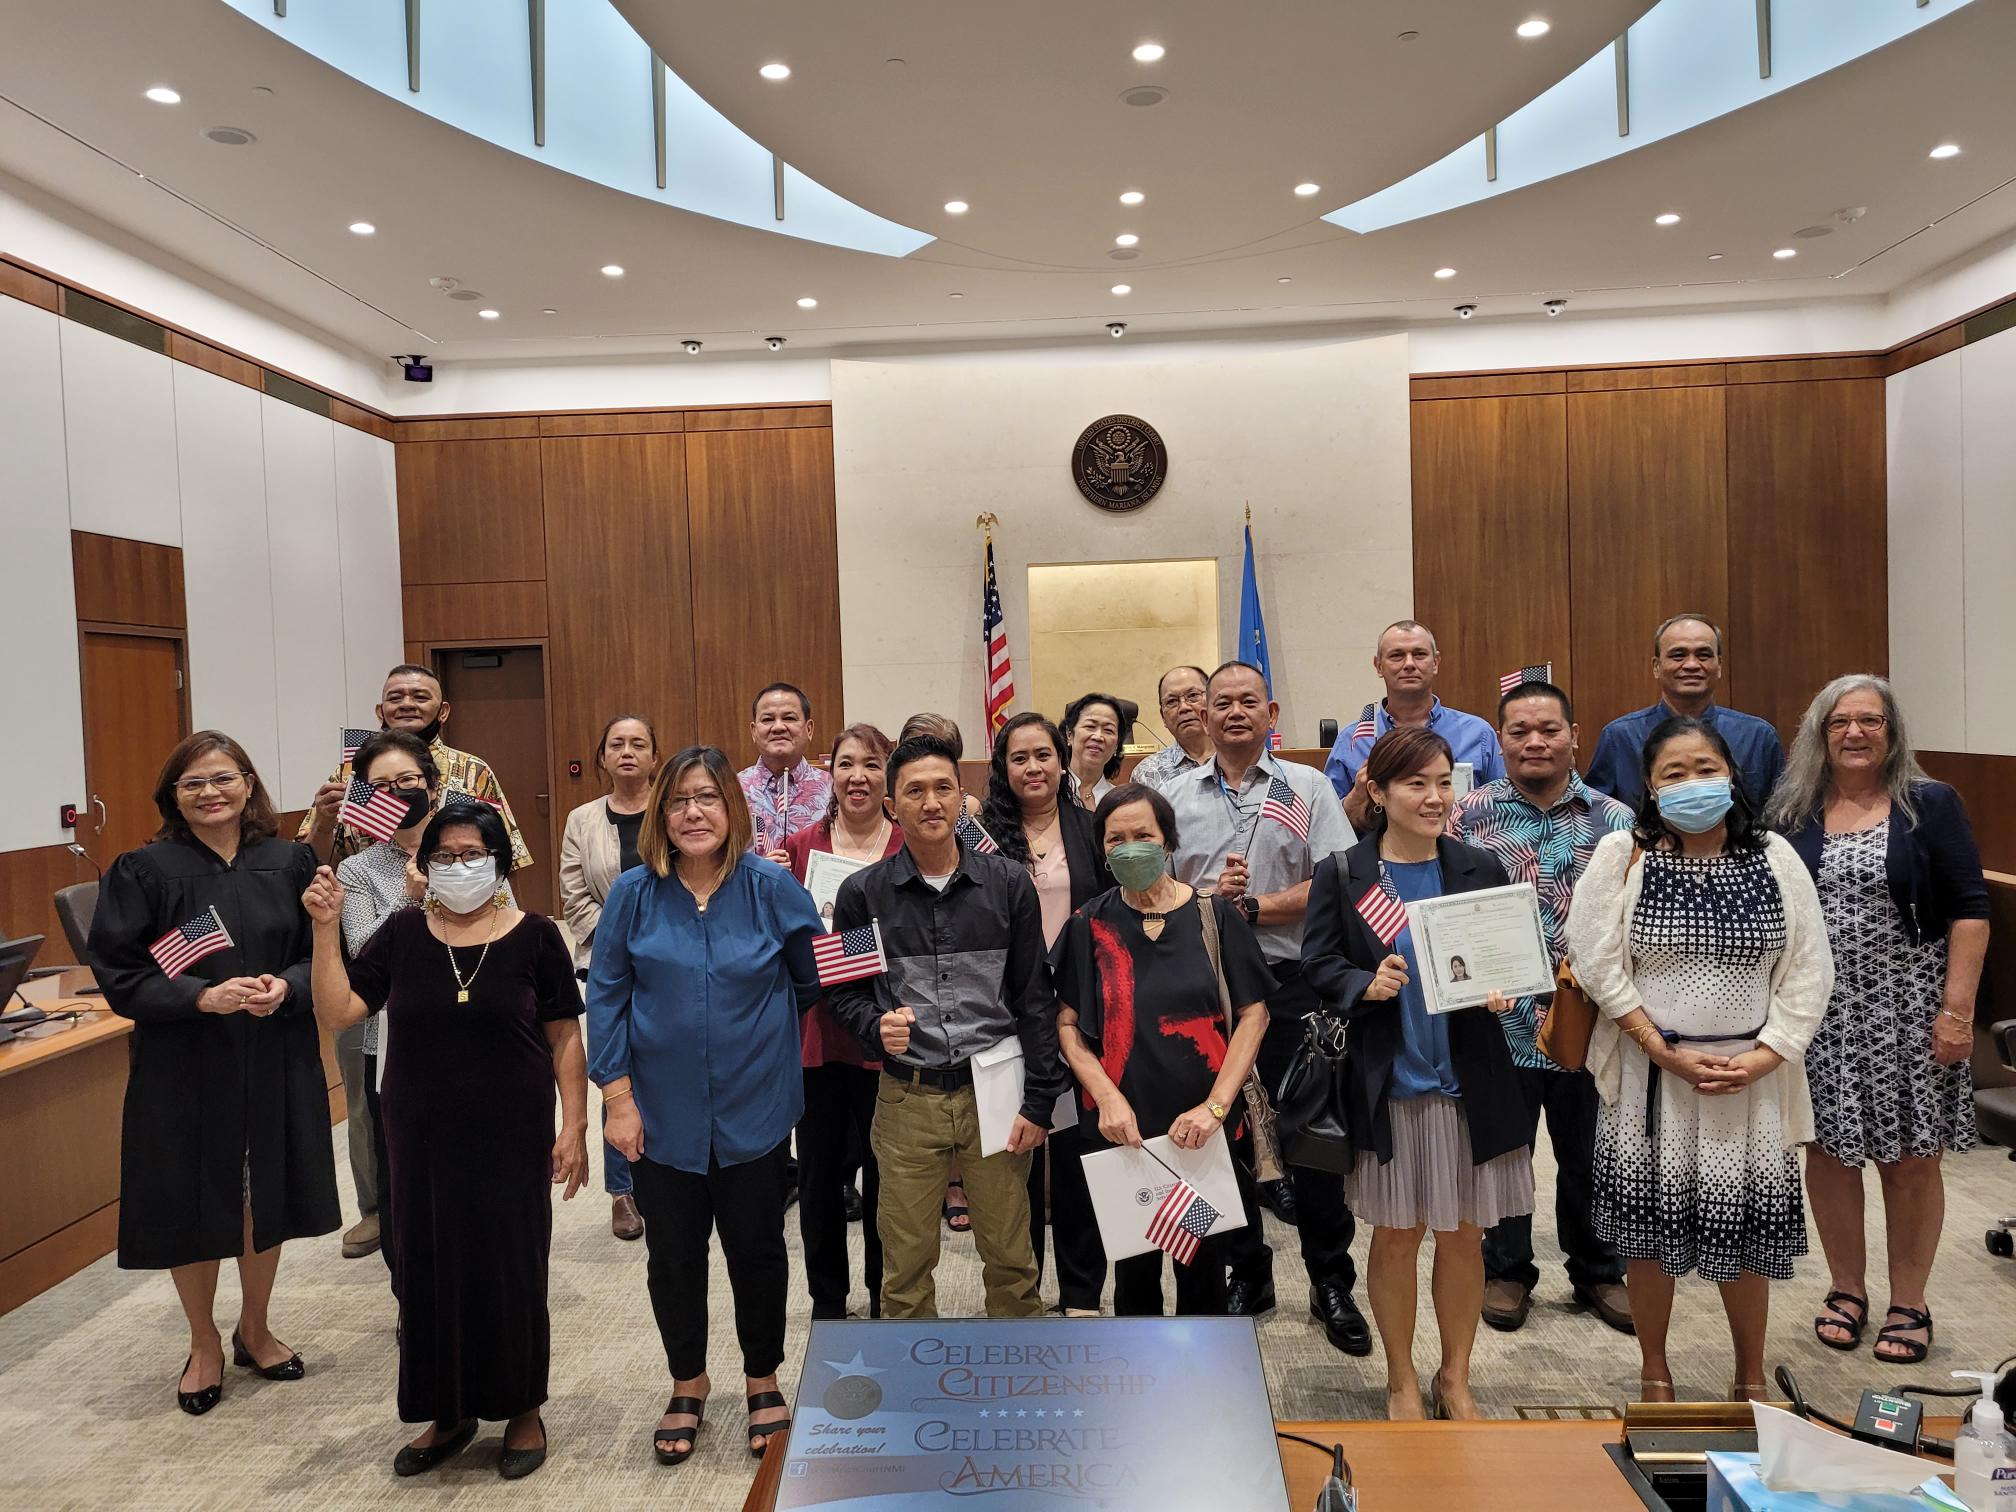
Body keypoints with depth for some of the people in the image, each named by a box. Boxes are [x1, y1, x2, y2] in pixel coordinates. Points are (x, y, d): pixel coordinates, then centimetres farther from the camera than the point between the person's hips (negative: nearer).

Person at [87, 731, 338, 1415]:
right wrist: (202, 997, -22)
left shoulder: (290, 862, 0)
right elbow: (120, 975, -8)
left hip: (275, 1063, 2)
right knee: (193, 1205, 9)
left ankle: (254, 1329, 37)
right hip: (185, 1068, -2)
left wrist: (287, 986, -17)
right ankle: (204, 1345, 32)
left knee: (265, 1197, 14)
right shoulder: (144, 871, -7)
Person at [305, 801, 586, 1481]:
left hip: (511, 1137, -2)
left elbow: (565, 1037, -3)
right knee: (429, 1270, 12)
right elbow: (336, 1012, -5)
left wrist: (574, 1127, -6)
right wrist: (326, 926, -14)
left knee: (511, 1269, 8)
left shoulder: (534, 936, -6)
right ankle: (448, 1413, 32)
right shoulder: (402, 933, 1)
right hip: (423, 1137, 3)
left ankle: (523, 1409, 29)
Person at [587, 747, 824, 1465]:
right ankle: (688, 1385, 37)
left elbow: (816, 980, 3)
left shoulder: (771, 887, -8)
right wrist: (617, 1095, -7)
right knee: (673, 1255, 13)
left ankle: (763, 1379, 35)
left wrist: (760, 1029, 7)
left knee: (757, 1249, 12)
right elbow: (606, 996, -3)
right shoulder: (634, 893, -6)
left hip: (754, 1110, 0)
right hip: (663, 1113, 1)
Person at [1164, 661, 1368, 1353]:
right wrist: (1208, 897, -12)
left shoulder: (1307, 788, 3)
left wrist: (1252, 906, -14)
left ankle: (1331, 1283, 18)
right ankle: (1247, 1274, 27)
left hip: (1292, 984, -2)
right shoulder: (1175, 796, 9)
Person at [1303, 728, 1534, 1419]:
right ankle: (1402, 1380, 31)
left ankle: (1455, 1377, 34)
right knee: (1395, 1234, 11)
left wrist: (1501, 992, -13)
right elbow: (1318, 961, -4)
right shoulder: (1341, 874, -4)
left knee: (1463, 1233, 13)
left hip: (1469, 1081, 2)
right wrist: (1366, 985, -22)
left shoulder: (1480, 869, 2)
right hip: (1386, 1082, -2)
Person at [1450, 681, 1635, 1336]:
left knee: (1588, 1155, 15)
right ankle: (1506, 1271, 31)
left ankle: (1597, 1272, 35)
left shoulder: (1613, 821, 2)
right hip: (1499, 1020, -1)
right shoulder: (1470, 815, -1)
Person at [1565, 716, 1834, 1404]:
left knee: (1747, 1221, 8)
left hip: (1751, 1076, 1)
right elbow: (1597, 962, -8)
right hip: (1648, 1073, -1)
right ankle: (1654, 1374, 29)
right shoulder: (1621, 855, -4)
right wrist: (1667, 1052, -12)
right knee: (1649, 1223, 7)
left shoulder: (1774, 857, 2)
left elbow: (1810, 968, 1)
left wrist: (1761, 1057, -9)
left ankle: (1751, 1379, 32)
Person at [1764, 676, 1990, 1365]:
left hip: (1906, 1010, -2)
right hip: (1818, 1013, 2)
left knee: (1911, 1159, 6)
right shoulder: (1792, 814, 5)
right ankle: (1846, 1290, 26)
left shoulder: (1930, 805, -2)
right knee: (1827, 1151, 8)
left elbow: (1969, 912, -4)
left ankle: (1909, 1303, 23)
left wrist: (1957, 1010, -10)